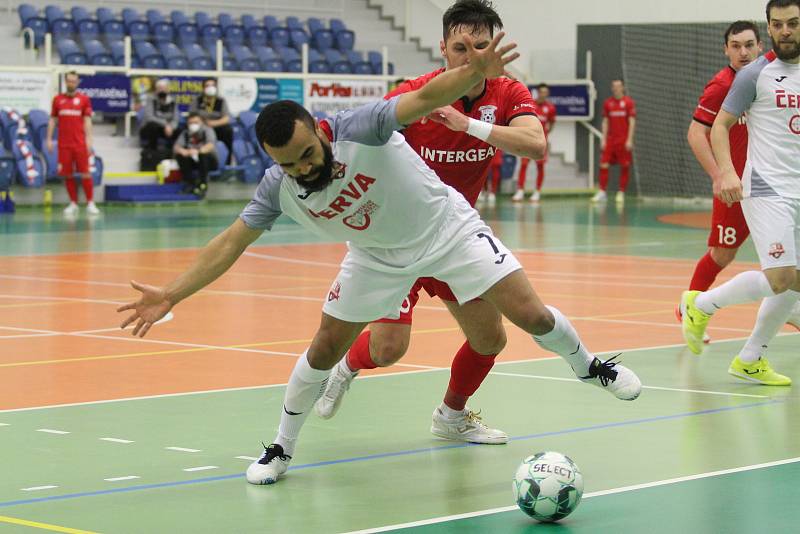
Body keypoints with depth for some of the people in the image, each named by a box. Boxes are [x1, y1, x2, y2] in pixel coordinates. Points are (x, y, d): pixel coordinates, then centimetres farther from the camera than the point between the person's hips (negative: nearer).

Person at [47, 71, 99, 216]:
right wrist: (49, 139, 6)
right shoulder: (57, 99, 10)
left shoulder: (84, 99, 5)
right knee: (67, 174, 2)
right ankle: (73, 204, 10)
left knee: (85, 173, -4)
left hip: (80, 143, -2)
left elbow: (87, 121, 2)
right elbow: (52, 120, 13)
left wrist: (88, 139, -7)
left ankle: (90, 203, 0)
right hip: (64, 144, 2)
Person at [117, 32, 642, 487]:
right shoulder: (278, 187, -18)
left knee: (532, 315, -9)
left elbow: (426, 97, -42)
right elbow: (229, 243, -12)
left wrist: (474, 72, -62)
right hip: (378, 257, 3)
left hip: (447, 227, -3)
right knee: (325, 348, 1)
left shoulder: (362, 128, -31)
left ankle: (588, 364, 22)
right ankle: (282, 448, 21)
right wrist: (170, 295, -19)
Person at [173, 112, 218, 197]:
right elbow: (176, 147, -12)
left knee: (204, 155, -36)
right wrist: (182, 151, -37)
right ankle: (190, 183, -11)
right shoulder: (185, 133, -1)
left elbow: (211, 145, -32)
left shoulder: (207, 130, -13)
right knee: (179, 155, -22)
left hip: (210, 162, -4)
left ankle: (202, 184, -25)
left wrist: (198, 151, -51)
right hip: (193, 162, 4)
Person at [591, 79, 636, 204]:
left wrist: (629, 140, -11)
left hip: (624, 141, -3)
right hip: (610, 139, 3)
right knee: (604, 164, -3)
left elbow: (632, 122, -4)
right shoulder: (607, 103, 9)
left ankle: (621, 193, 8)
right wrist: (603, 139, 5)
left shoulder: (628, 102, -2)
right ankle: (602, 192, 1)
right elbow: (605, 122, 12)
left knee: (624, 166, 0)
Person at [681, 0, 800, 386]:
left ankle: (750, 360, 20)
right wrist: (726, 171, -18)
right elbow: (720, 125, -3)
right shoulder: (756, 74, -5)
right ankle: (702, 304, 4)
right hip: (767, 190, -6)